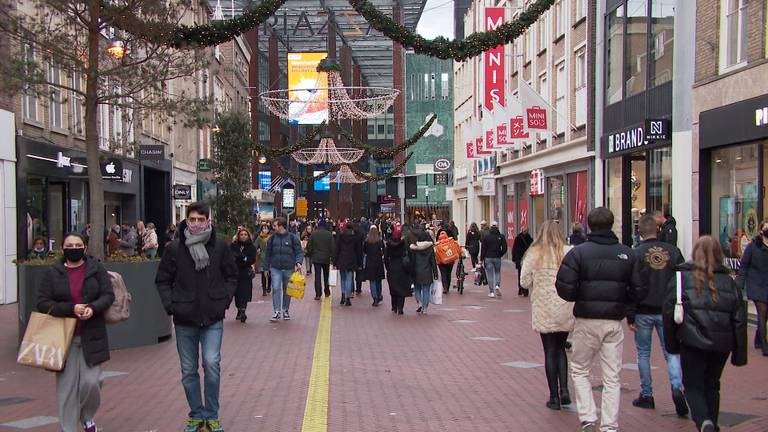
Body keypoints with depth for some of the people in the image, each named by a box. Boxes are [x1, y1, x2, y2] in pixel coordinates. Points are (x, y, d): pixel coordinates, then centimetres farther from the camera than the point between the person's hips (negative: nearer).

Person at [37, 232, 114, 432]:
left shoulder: (96, 268, 4)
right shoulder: (52, 273, 4)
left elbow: (108, 295, 1)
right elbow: (42, 303, -2)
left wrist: (93, 309, -19)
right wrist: (71, 309, -15)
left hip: (91, 336, 0)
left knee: (91, 382, -5)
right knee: (66, 386, 0)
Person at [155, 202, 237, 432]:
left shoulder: (219, 247, -2)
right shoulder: (175, 248, -2)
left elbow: (231, 276, 9)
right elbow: (162, 280, 6)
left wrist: (224, 300, -2)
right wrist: (170, 305, -5)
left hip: (213, 318, -1)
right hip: (184, 319, 1)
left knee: (212, 364, -11)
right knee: (188, 371, 9)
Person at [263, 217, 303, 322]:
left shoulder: (293, 237, -1)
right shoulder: (272, 238, 6)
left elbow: (299, 252, -1)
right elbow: (268, 254, 12)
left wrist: (298, 262, -18)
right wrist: (266, 267, 11)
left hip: (289, 269, -1)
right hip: (275, 268, 1)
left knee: (287, 290, 10)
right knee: (276, 288, -13)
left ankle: (286, 310, 26)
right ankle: (277, 312, -11)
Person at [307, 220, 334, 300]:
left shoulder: (313, 234, -3)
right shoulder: (329, 234, -4)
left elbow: (309, 246, -1)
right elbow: (332, 247, -4)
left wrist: (310, 256, 11)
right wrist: (331, 256, 6)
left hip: (316, 258, 0)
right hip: (326, 258, 0)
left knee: (317, 275, 1)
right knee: (326, 275, 16)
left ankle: (318, 294, -5)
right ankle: (327, 292, 25)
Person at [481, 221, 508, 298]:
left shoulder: (486, 236, -2)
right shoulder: (501, 237, 0)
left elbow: (483, 248, -2)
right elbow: (504, 248, -3)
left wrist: (481, 259, 2)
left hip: (488, 258, -1)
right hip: (497, 258, 1)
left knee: (490, 275, 2)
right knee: (498, 272, 17)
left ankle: (491, 292, 0)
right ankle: (497, 285, -8)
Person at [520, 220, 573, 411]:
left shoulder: (534, 254, -7)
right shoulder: (569, 252, -6)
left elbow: (524, 281, -5)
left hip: (544, 311, -1)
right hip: (566, 310, 1)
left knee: (550, 351, 7)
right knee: (560, 348, 18)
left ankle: (554, 397, 10)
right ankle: (564, 389, 6)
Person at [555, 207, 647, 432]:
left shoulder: (578, 252, -8)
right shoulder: (627, 254, 2)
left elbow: (564, 289, -14)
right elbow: (639, 291, 0)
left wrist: (581, 298, 6)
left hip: (587, 321, -2)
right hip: (615, 322, 2)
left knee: (579, 371, 13)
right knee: (612, 377, 9)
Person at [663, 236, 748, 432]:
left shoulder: (682, 278, 0)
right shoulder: (729, 282, 8)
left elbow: (669, 313, -2)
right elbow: (739, 320, 7)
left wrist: (671, 344, 7)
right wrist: (739, 354, 11)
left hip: (693, 343, -3)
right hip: (722, 344, 3)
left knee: (693, 386, 5)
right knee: (712, 385, 20)